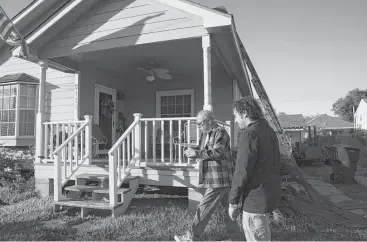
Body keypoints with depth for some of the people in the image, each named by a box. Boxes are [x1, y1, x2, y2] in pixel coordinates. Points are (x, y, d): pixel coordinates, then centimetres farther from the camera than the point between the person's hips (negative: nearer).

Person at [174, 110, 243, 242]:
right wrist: (192, 151, -3)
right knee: (228, 208, 16)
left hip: (219, 179, -9)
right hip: (215, 179, 9)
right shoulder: (205, 134, 15)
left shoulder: (220, 132, -12)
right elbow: (203, 152, 18)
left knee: (204, 209, -1)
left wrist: (197, 153, -23)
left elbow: (217, 153, -24)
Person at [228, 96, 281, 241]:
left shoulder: (250, 133, -18)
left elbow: (242, 171, -21)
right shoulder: (270, 131, 10)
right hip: (271, 192, 9)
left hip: (256, 197, -9)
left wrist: (233, 201, -13)